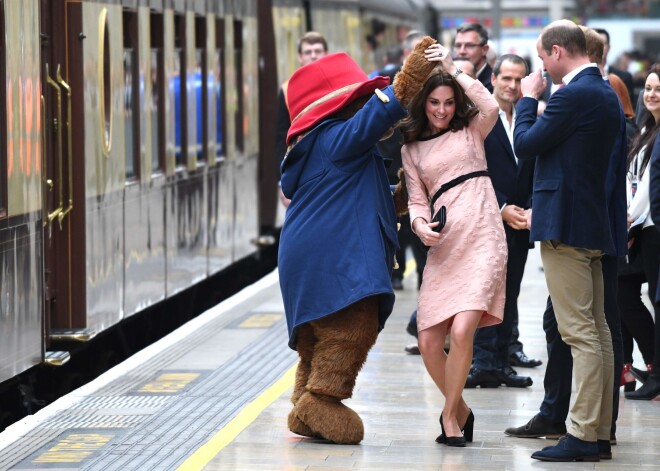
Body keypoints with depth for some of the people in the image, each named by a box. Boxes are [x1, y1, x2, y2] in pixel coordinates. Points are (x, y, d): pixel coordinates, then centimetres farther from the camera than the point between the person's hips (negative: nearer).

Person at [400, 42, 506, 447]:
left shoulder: (471, 131, 13)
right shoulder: (412, 149, 19)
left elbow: (491, 108, -8)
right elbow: (417, 198, 17)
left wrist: (454, 70, -4)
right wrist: (420, 224, -5)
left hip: (481, 240, -3)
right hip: (443, 246, 3)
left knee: (462, 331, -19)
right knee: (429, 342, -4)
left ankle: (450, 415, -2)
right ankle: (460, 410, 20)